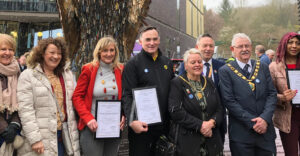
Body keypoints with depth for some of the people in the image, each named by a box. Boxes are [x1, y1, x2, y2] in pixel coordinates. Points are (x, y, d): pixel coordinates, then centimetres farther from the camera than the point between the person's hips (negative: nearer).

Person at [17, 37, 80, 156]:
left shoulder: (67, 74, 12)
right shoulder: (28, 76, -3)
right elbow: (25, 111, -10)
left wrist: (73, 132, 9)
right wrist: (35, 139, -15)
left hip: (64, 136, 4)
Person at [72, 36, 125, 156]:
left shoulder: (121, 70, 5)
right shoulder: (89, 69, -3)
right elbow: (77, 97, -2)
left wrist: (124, 116, -4)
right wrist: (88, 118, -14)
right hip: (92, 127, -3)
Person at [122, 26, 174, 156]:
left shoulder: (167, 63, 13)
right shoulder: (133, 64, -5)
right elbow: (127, 95, -12)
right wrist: (132, 120, -23)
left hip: (164, 125, 5)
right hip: (142, 125, -5)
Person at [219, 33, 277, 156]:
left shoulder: (263, 67, 9)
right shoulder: (225, 71, -4)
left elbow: (272, 94, 5)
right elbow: (229, 101, -10)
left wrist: (265, 118, -10)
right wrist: (252, 122, -14)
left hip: (266, 131, 4)